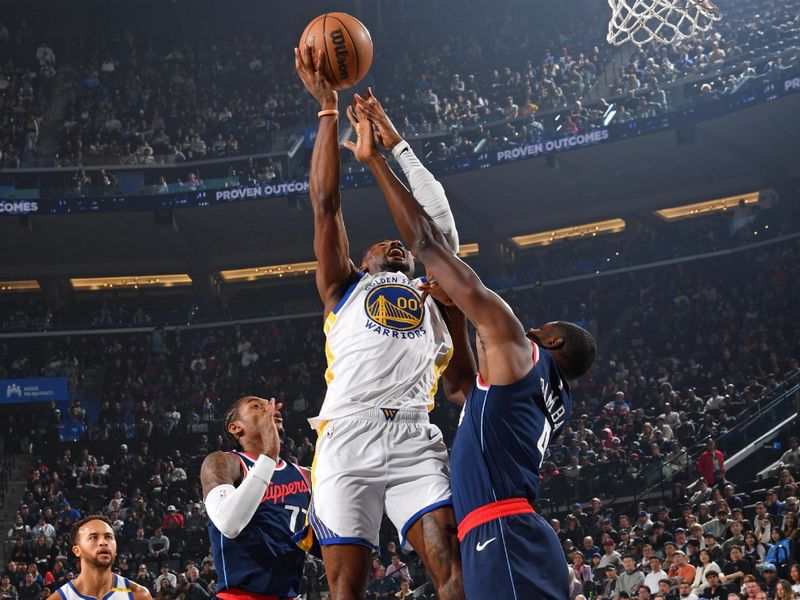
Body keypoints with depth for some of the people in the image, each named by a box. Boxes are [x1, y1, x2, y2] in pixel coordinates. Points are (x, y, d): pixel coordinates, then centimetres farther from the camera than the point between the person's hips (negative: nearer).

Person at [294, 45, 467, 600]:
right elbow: (325, 201, 20)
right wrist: (328, 104, 19)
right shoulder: (344, 290, 26)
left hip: (416, 441, 2)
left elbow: (440, 221, 26)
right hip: (348, 437, -1)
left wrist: (396, 145, 30)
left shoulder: (432, 297, 30)